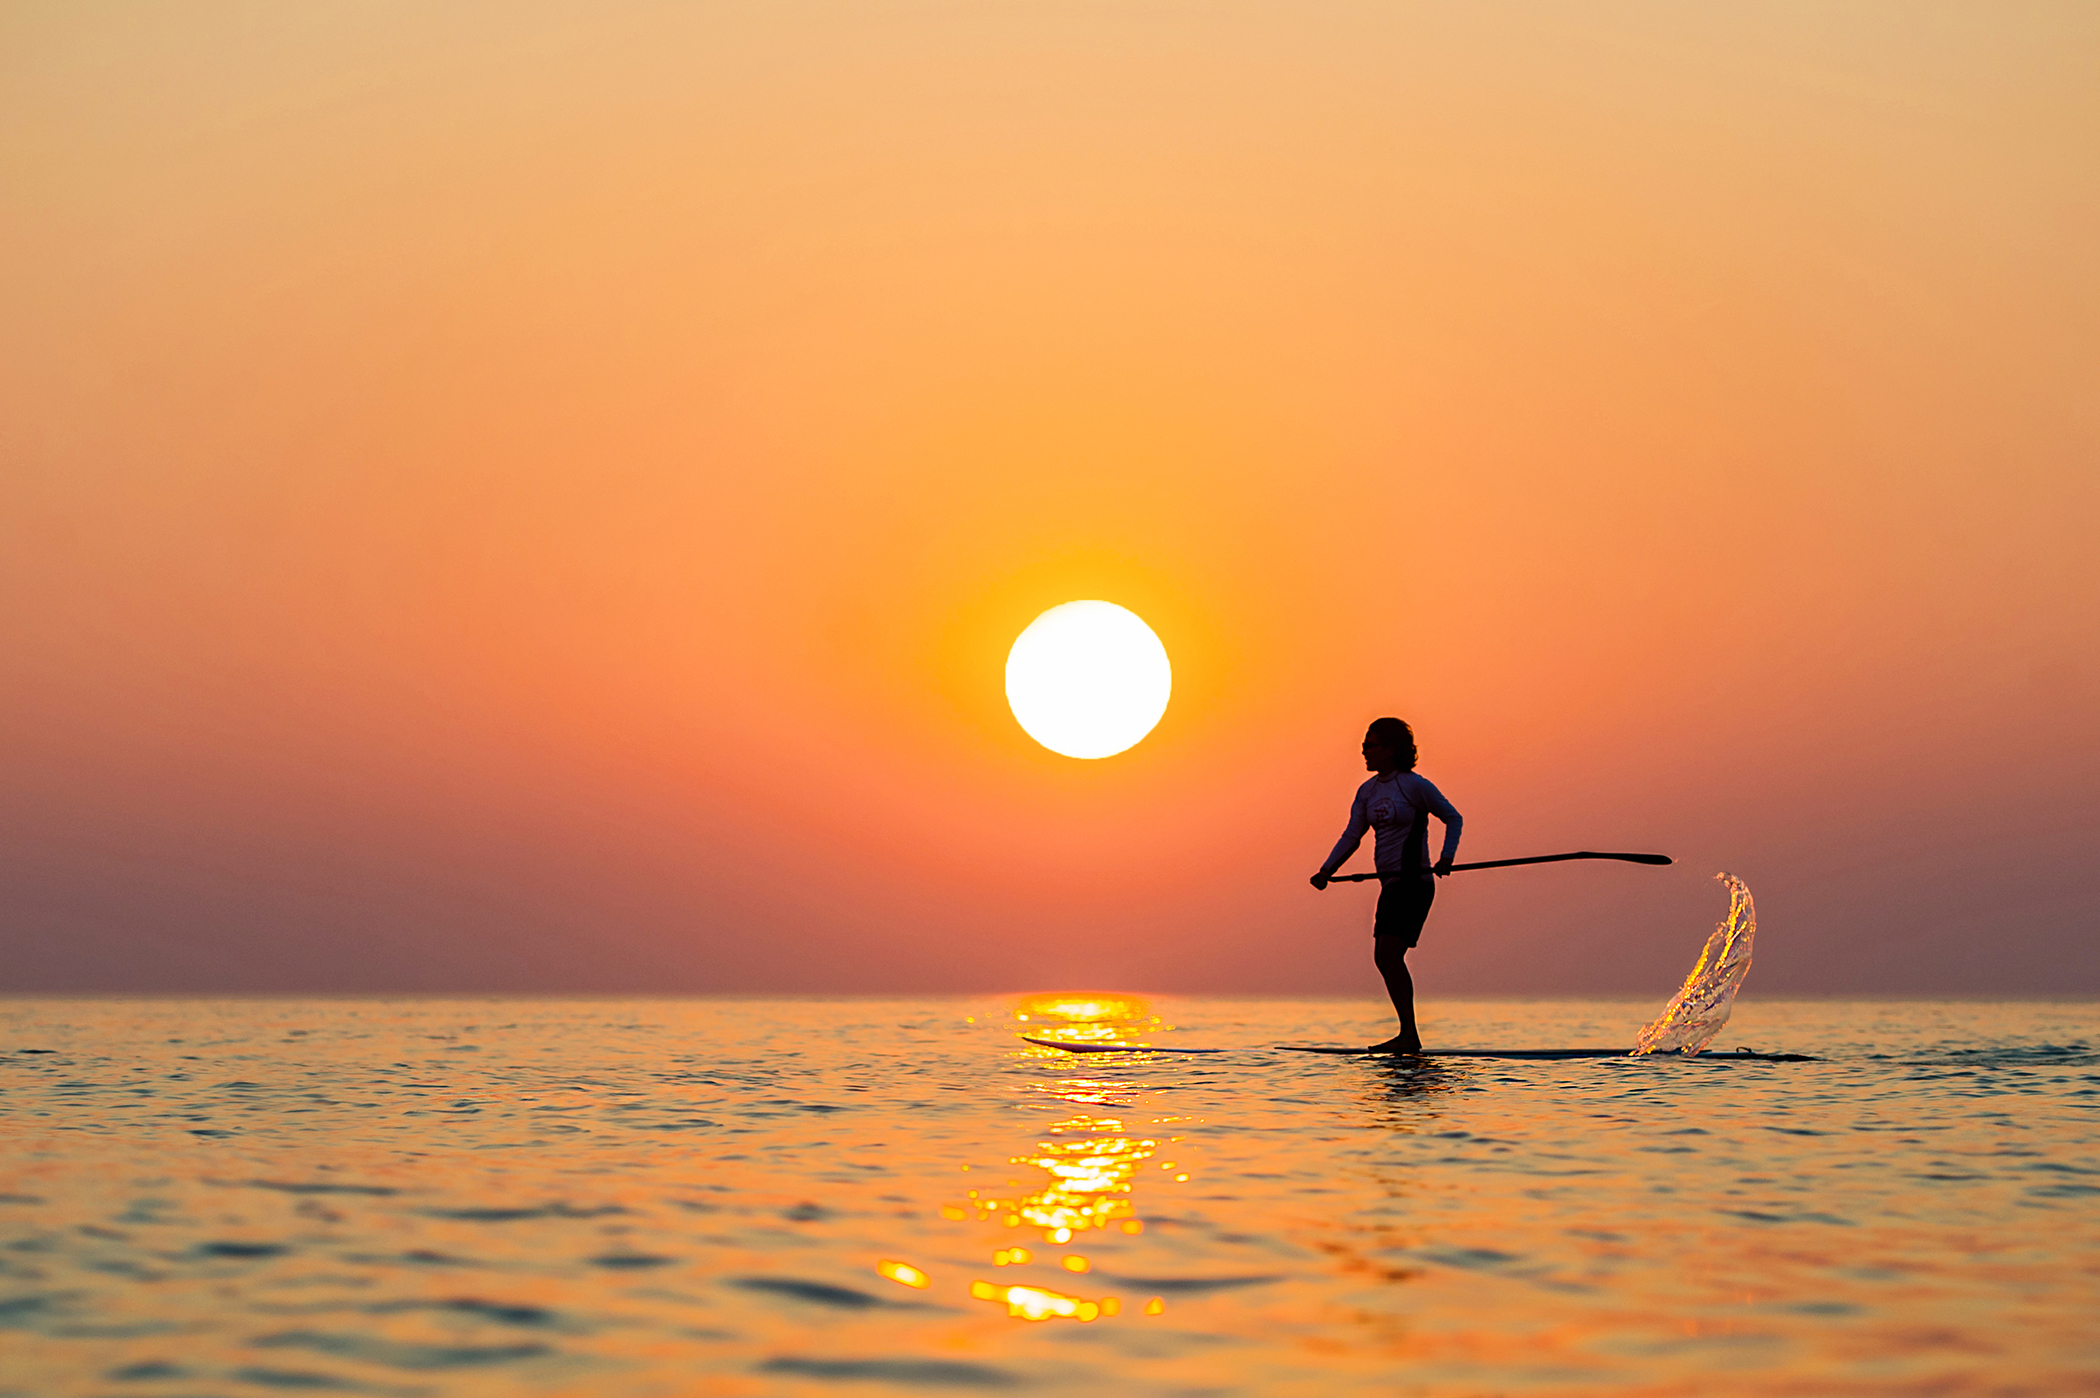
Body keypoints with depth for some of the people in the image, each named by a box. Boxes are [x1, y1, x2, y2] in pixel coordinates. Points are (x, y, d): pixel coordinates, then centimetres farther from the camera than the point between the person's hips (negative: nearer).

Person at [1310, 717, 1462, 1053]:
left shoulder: (1414, 785, -9)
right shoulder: (1368, 791, 12)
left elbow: (1453, 817, -1)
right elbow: (1352, 836, 9)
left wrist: (1446, 857, -15)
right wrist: (1327, 870, -5)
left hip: (1414, 883, -8)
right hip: (1392, 886, 8)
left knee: (1387, 953, -17)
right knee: (1387, 959, 8)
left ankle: (1408, 1034, -15)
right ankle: (1409, 1037, 16)